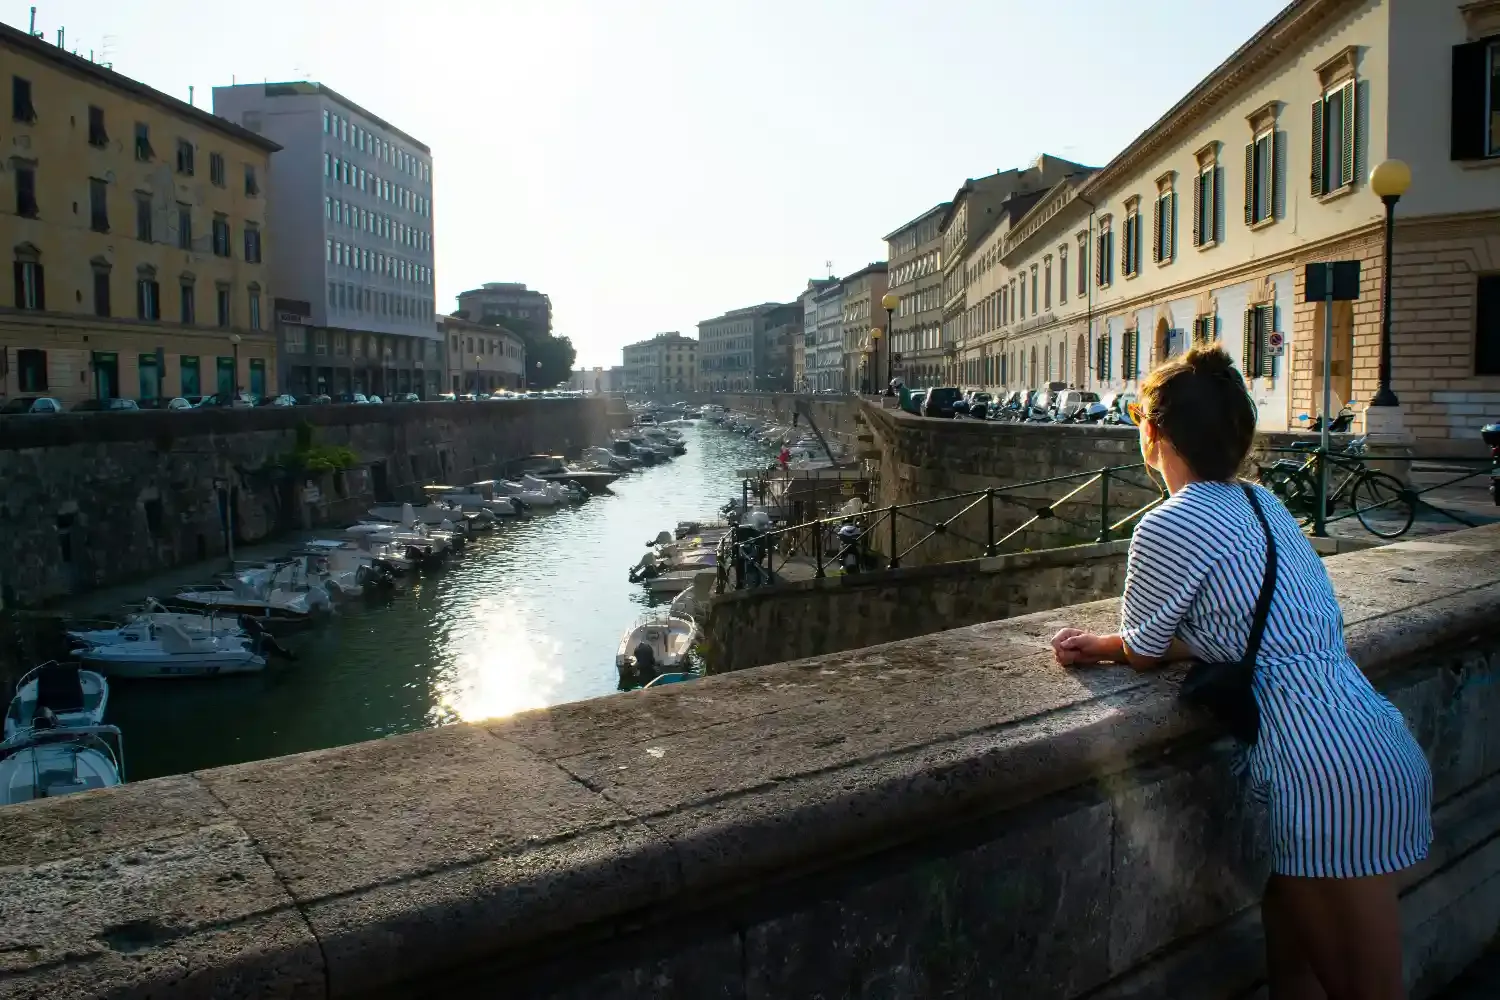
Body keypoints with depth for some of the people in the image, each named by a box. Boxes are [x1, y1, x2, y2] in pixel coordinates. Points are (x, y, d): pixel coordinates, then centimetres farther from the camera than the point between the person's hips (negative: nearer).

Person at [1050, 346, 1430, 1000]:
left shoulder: (1169, 528, -15)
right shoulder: (1260, 502, 12)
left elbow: (1144, 653, -2)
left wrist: (1105, 645, 19)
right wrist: (1104, 647, 12)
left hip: (1328, 774, -9)